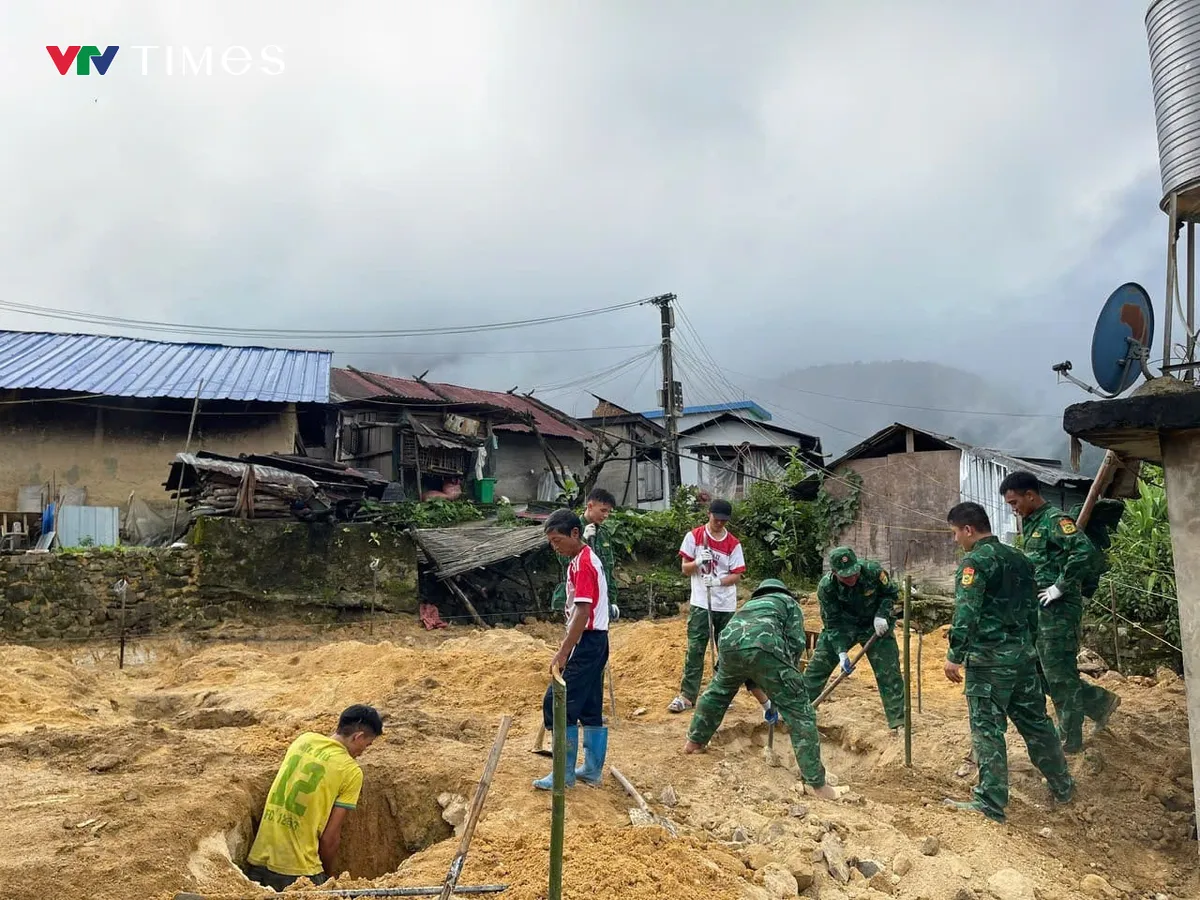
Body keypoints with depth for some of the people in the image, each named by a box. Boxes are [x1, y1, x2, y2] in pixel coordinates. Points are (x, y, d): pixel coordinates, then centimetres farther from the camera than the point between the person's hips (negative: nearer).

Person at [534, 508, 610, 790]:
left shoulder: (583, 563, -17)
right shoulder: (584, 560, 14)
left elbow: (582, 612, -24)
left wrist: (563, 652, -26)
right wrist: (566, 646, 23)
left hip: (587, 643, -10)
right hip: (593, 642, 10)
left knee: (558, 703, -6)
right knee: (590, 708, 13)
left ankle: (564, 774, 1)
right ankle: (592, 770, 20)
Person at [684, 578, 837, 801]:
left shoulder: (750, 604, 45)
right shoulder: (788, 602, 32)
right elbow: (796, 643, 14)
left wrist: (763, 698, 51)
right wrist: (784, 675, 25)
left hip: (729, 642, 5)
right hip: (763, 646, -5)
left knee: (717, 691, 36)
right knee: (799, 712, 6)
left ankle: (694, 741, 49)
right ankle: (816, 784, 6)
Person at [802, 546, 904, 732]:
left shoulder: (873, 571, -27)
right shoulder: (826, 587, -26)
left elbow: (891, 593, -6)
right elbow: (833, 623, -18)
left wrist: (882, 615, -22)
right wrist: (841, 652, -26)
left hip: (875, 626, 0)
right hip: (842, 625, 1)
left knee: (888, 672, -7)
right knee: (817, 666, -1)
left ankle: (898, 722, 2)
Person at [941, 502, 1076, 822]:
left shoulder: (975, 561, -13)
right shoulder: (1018, 558, 12)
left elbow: (966, 614, -21)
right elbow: (1031, 608, 19)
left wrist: (954, 656, -16)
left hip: (989, 660, -8)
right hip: (1023, 654, 8)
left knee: (987, 729, -2)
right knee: (1035, 720, 19)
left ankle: (991, 804, 2)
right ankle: (1062, 786, 31)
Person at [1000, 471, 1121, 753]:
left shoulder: (1055, 519, -14)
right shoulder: (1031, 523, 15)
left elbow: (1085, 552, -28)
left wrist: (1060, 587, -22)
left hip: (1058, 609, -10)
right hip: (1039, 609, 10)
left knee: (1058, 675, -1)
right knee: (1042, 670, 14)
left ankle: (1070, 739, 12)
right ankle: (1099, 701, 27)